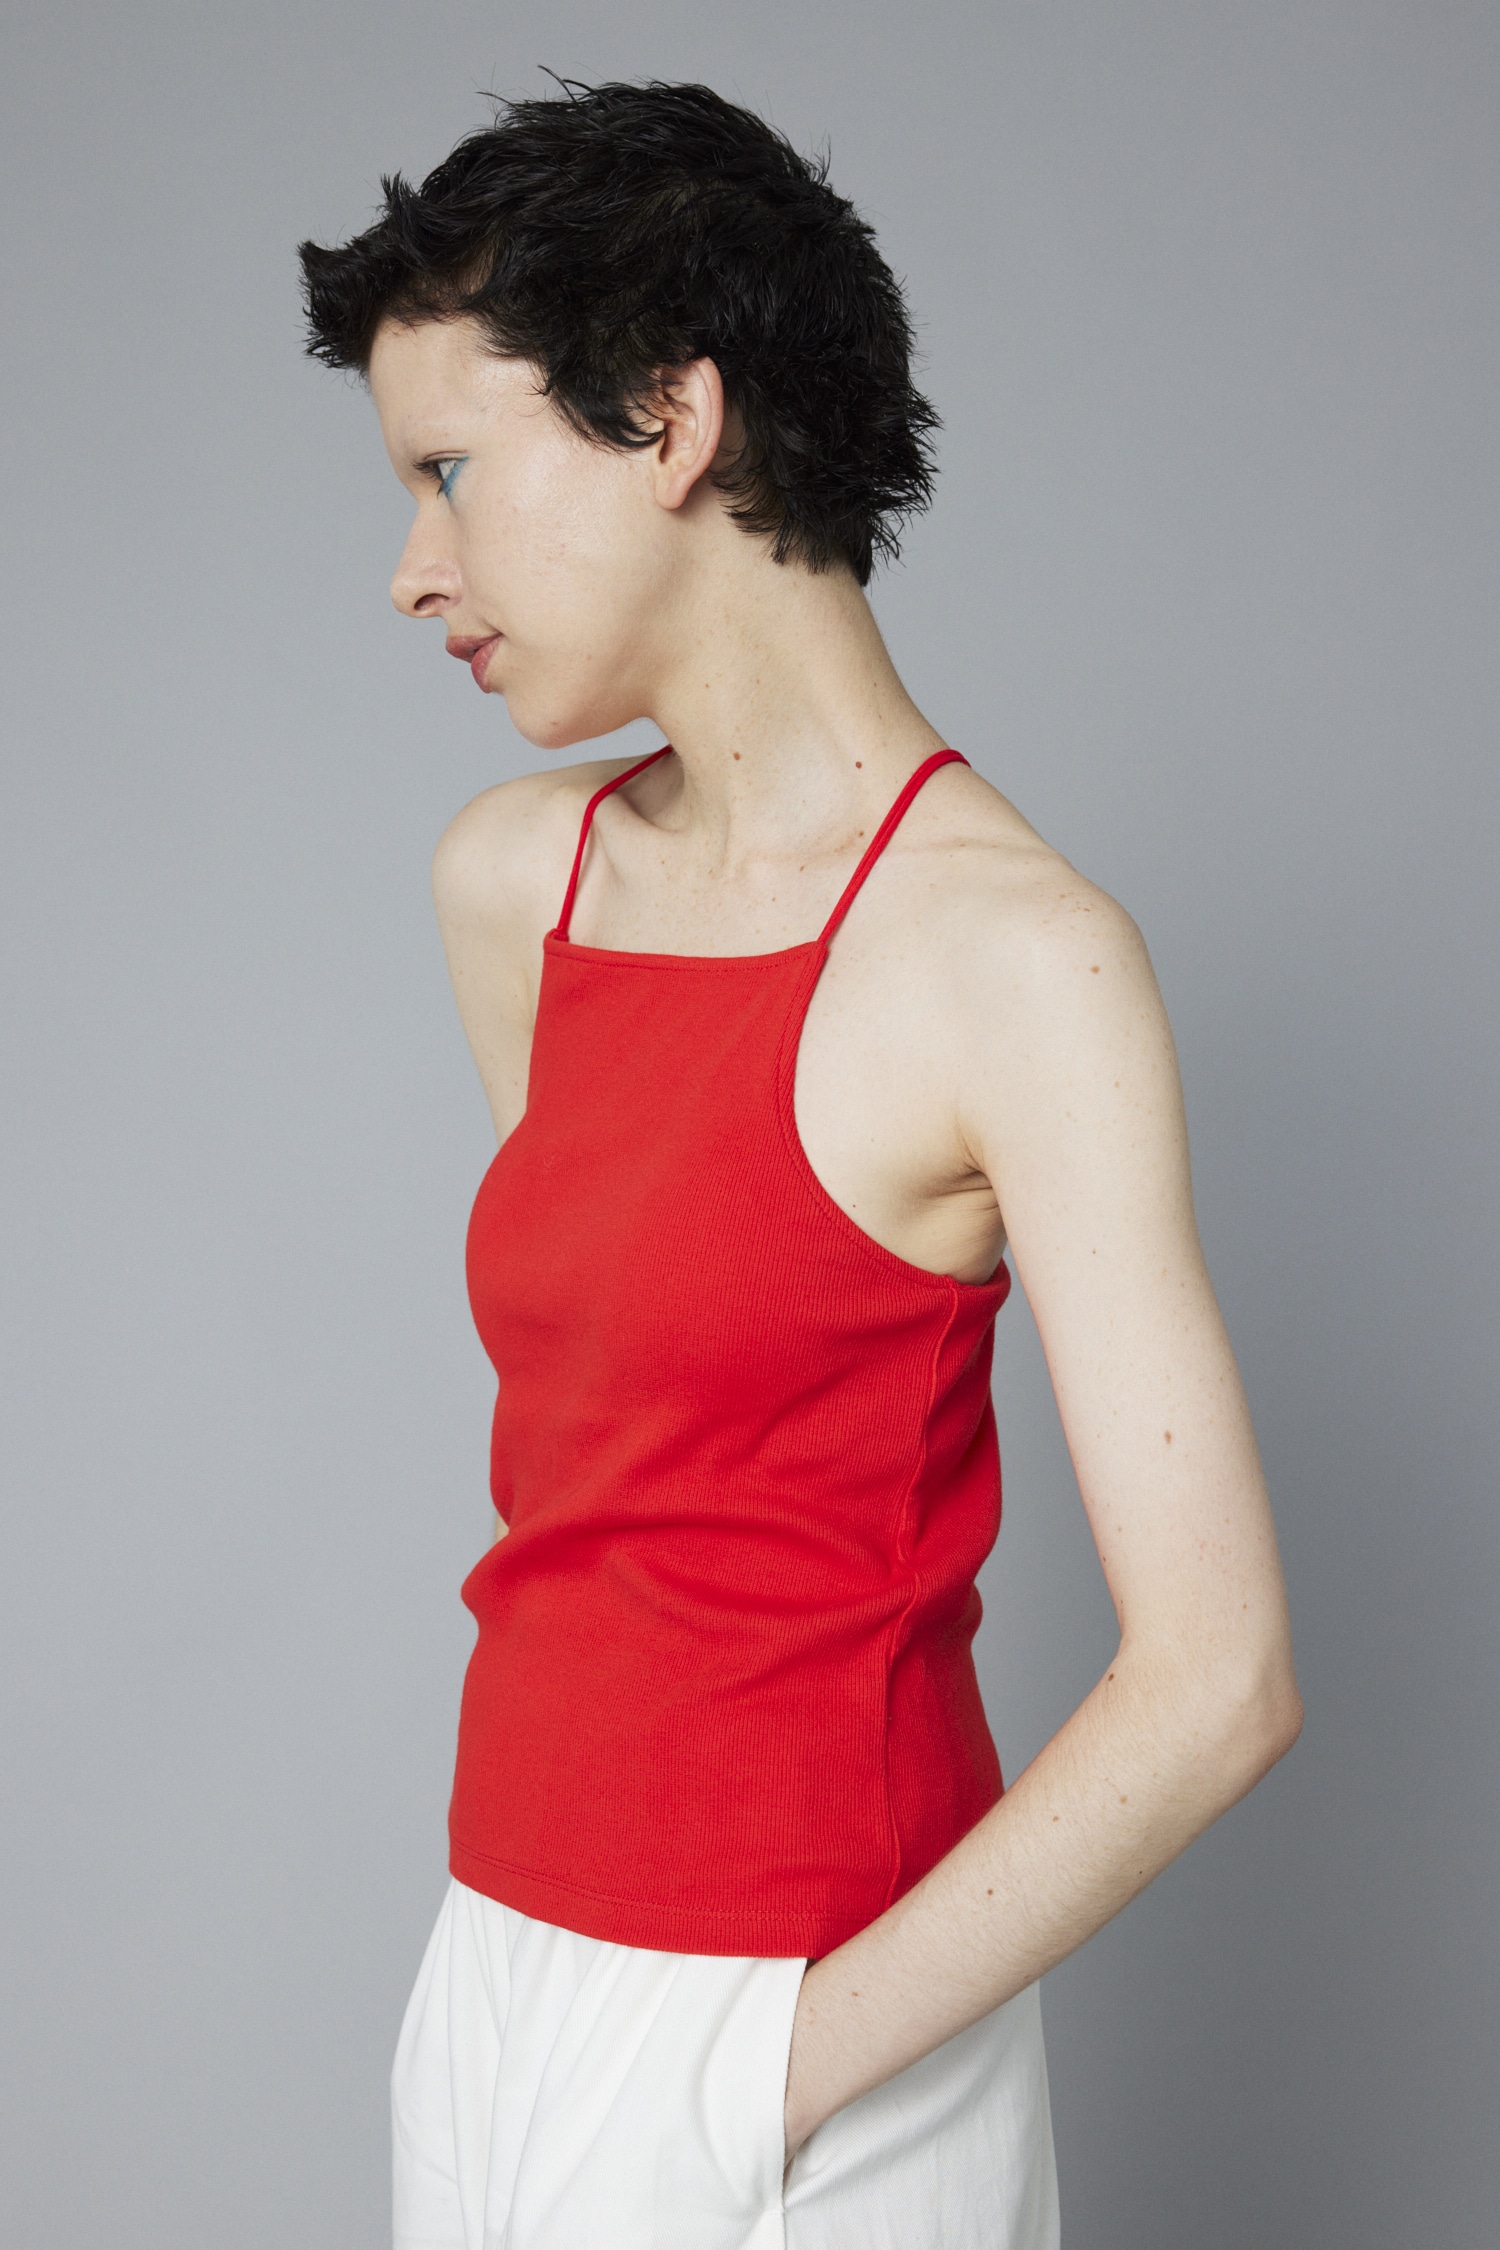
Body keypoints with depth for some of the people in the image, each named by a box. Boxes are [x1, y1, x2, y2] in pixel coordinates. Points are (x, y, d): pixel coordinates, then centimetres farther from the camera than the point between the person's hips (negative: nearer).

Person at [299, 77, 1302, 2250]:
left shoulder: (1023, 957, -17)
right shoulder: (511, 881, 3)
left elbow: (1220, 1683, -19)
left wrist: (785, 2067, -15)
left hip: (793, 2014, -6)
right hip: (511, 1962, 6)